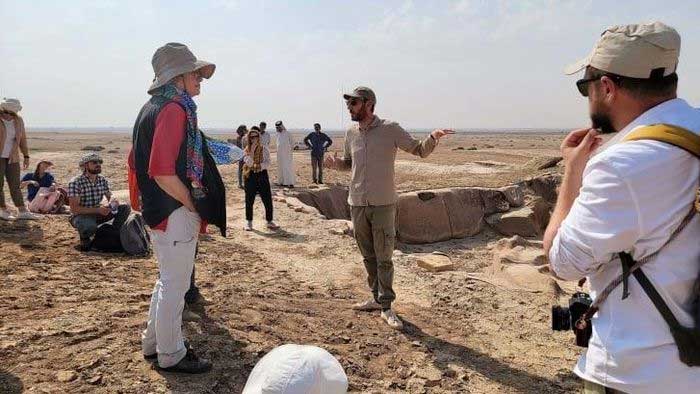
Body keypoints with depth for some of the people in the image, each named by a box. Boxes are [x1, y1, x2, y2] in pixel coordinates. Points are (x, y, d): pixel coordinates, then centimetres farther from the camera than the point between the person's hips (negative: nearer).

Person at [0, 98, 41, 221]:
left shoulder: (18, 120, 3)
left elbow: (22, 139, 10)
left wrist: (26, 156, 9)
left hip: (12, 158, 4)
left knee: (15, 185, 4)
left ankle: (23, 212, 4)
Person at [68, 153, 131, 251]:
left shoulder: (103, 180, 0)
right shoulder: (75, 182, -18)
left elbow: (109, 197, 13)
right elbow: (74, 209, -23)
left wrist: (113, 201, -14)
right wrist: (97, 210, -33)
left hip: (98, 213, 6)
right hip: (80, 215, -6)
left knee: (125, 208, -12)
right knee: (90, 226, -40)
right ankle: (85, 238, -3)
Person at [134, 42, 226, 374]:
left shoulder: (151, 108, 14)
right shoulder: (174, 109, -18)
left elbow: (138, 160, 19)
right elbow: (163, 171, -26)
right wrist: (193, 206, -15)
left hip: (157, 208, 10)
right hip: (176, 213, -10)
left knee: (168, 280, 22)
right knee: (175, 284, 3)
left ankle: (153, 343, 36)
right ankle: (171, 355, 18)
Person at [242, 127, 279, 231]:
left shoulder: (264, 149, 2)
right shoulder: (246, 150, 3)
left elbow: (267, 163, -8)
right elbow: (248, 163, -13)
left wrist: (260, 166, -25)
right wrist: (252, 150, -18)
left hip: (262, 175, 0)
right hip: (250, 176, 0)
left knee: (267, 199, 1)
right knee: (249, 200, 4)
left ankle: (269, 221, 14)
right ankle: (249, 222, 16)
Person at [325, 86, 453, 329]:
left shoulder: (390, 129, -7)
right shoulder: (351, 134, 7)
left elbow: (420, 151, -3)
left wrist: (433, 138, -24)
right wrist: (335, 163, 0)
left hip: (383, 204, -5)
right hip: (357, 204, 5)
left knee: (383, 258, -1)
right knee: (368, 256, 14)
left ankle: (386, 307, 8)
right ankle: (377, 298, 28)